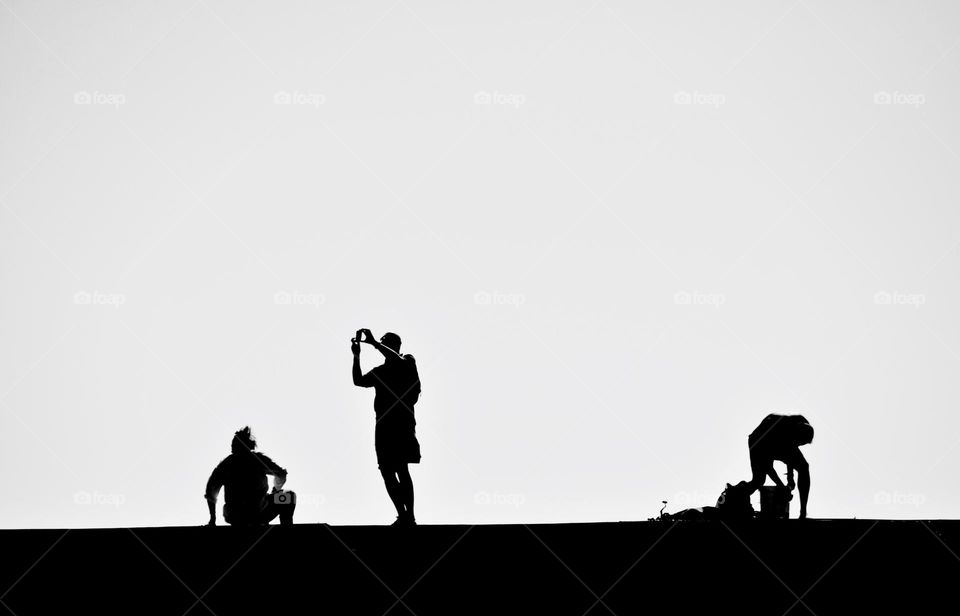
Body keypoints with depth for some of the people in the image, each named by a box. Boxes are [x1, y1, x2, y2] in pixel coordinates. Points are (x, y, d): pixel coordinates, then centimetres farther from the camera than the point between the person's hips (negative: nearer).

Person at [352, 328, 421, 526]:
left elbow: (399, 361, -18)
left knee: (401, 469, -14)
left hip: (401, 423, -6)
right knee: (387, 472, 3)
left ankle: (410, 517, -16)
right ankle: (403, 517, 7)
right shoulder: (379, 371, 20)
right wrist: (356, 355, 3)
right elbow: (358, 381, 12)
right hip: (384, 425, 6)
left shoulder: (408, 362, 4)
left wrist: (374, 343, -18)